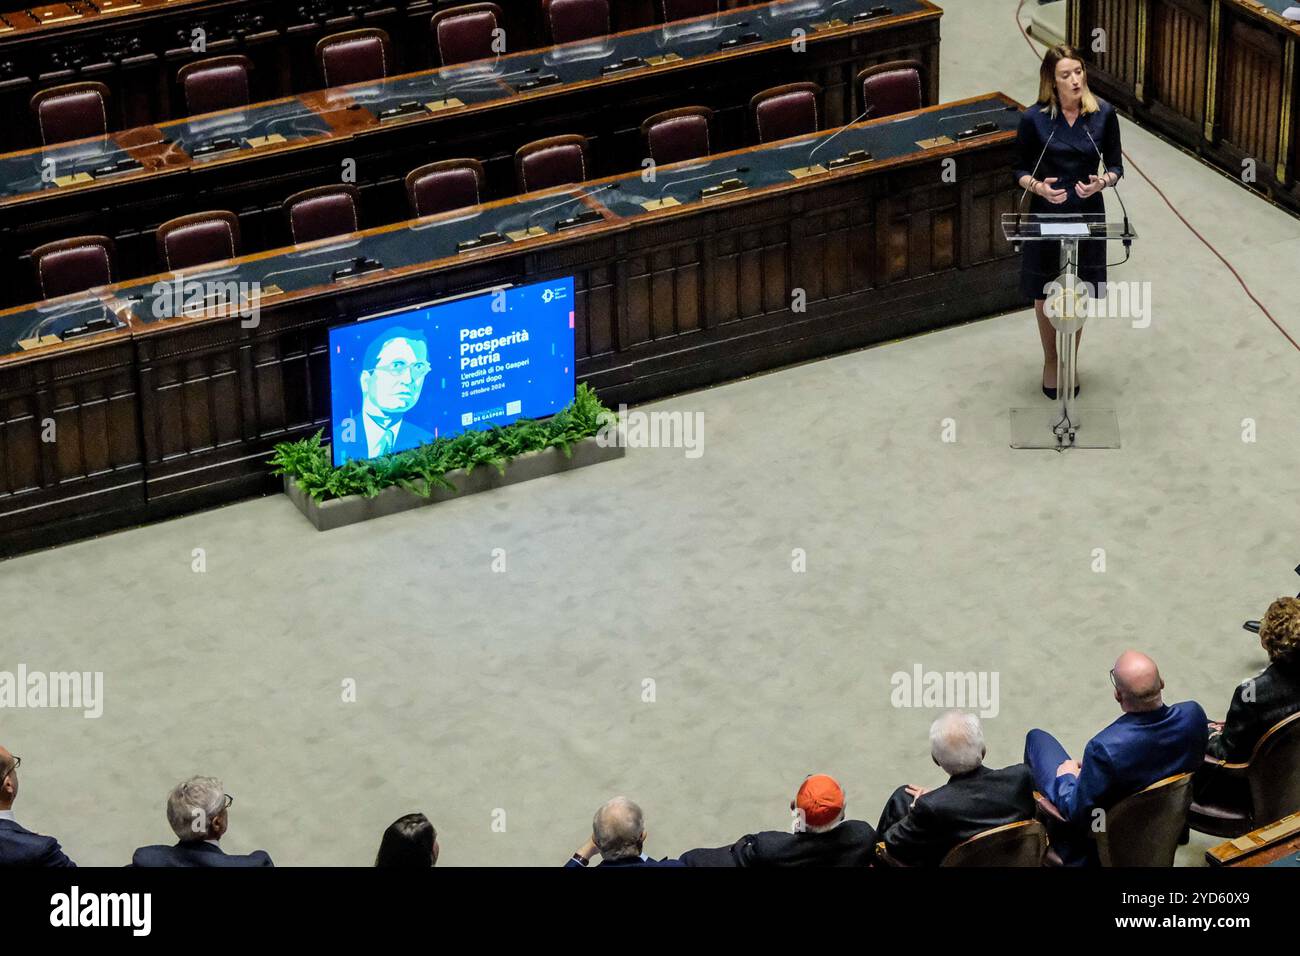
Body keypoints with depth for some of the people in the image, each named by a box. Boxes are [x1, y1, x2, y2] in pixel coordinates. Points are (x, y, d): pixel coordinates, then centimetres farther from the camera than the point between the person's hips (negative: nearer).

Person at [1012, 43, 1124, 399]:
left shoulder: (1103, 114, -7)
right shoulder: (1034, 119, -11)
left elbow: (1116, 166, 1)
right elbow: (1021, 170, -2)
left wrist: (1102, 182, -21)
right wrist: (1037, 186, -23)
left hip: (1087, 214, 1)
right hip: (1046, 214, -1)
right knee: (1045, 294, 12)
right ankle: (1050, 361, 32)